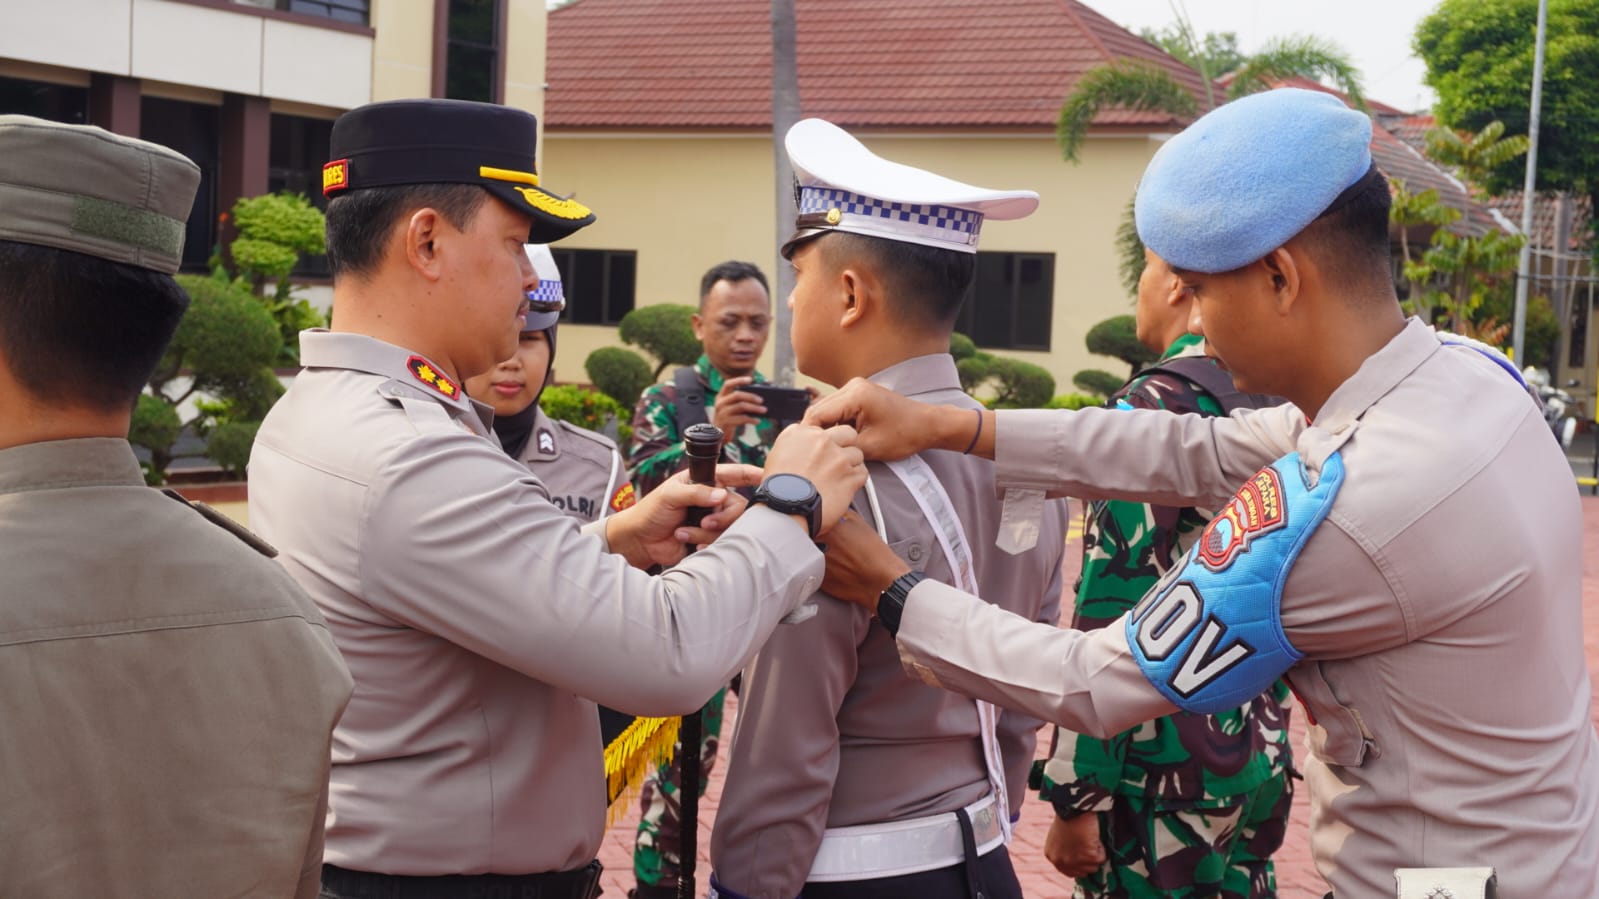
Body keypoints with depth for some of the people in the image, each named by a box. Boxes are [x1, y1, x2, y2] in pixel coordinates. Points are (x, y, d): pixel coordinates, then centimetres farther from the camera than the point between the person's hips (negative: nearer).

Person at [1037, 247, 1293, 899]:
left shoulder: (1155, 407, -16)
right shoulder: (1284, 403, 8)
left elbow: (1110, 619, -19)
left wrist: (1076, 802, -16)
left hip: (1163, 777, -8)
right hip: (1260, 763, 8)